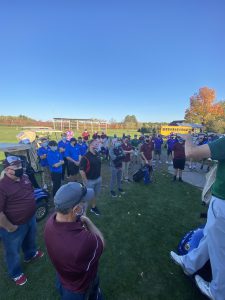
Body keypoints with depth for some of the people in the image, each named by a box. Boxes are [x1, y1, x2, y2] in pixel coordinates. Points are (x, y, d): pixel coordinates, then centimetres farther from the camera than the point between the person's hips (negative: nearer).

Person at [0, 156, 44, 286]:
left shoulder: (25, 177, -6)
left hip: (31, 218, 7)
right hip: (15, 226, -7)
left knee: (30, 240, 33)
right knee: (13, 251, 21)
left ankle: (30, 254, 62)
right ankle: (16, 274, 47)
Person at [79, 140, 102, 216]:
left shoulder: (98, 155, -2)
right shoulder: (85, 157, -23)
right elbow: (81, 170, -22)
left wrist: (99, 176, 12)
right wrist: (85, 181, -17)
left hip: (98, 179, 7)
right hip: (89, 180, -7)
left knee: (96, 194, 24)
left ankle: (93, 207, 48)